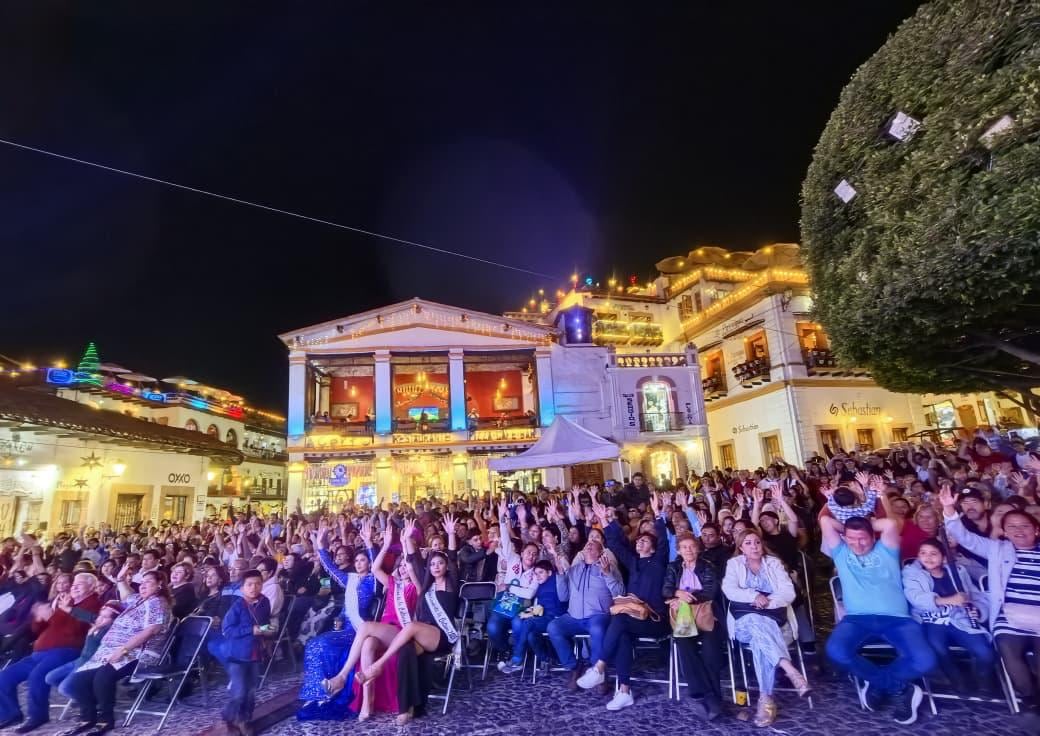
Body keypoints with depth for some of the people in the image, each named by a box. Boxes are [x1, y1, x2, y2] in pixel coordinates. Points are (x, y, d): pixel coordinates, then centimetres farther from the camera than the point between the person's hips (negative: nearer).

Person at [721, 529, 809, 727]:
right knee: (757, 622, -37)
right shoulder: (734, 563, 13)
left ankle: (766, 698, -36)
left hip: (772, 618, 0)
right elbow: (729, 590, -3)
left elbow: (789, 593, 2)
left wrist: (767, 601, -13)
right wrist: (754, 596, -17)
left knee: (760, 637, -34)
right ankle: (791, 670, -47)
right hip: (745, 622, 0)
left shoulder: (774, 562, 14)